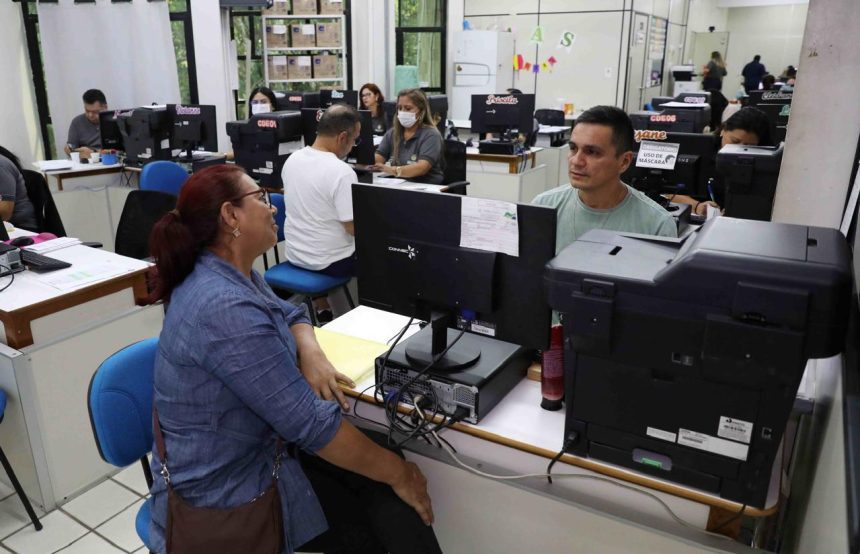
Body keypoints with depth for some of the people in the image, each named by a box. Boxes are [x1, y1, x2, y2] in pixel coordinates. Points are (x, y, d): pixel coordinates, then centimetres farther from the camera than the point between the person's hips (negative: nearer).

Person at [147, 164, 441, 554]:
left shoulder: (232, 274, 1)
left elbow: (290, 315, 16)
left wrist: (311, 354, -8)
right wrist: (397, 471, -17)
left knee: (381, 482, 0)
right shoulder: (225, 307, -30)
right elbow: (310, 423, -28)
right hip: (228, 488, -8)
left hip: (260, 448, 8)